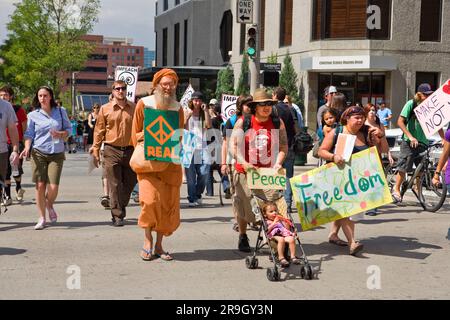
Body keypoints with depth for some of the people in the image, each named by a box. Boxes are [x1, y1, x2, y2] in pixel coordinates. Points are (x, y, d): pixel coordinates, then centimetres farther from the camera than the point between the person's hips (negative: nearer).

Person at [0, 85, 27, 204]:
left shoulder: (19, 110, -3)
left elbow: (25, 129, 0)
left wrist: (25, 145, -3)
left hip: (17, 143, -3)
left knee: (16, 171, -6)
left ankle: (18, 188, 23)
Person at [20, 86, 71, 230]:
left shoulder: (61, 111, 8)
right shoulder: (33, 115, 6)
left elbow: (69, 129, 12)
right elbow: (29, 134, 5)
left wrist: (60, 134, -9)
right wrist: (27, 148, -12)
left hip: (56, 154, 0)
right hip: (38, 153, 0)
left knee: (53, 188, -9)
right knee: (40, 185, -5)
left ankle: (50, 206, 26)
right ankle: (42, 218, 10)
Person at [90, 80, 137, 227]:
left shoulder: (134, 108, 6)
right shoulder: (105, 109, 3)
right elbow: (99, 131, 5)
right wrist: (95, 151, 2)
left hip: (130, 150, 2)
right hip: (112, 150, -2)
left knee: (129, 184, 10)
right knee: (114, 185, -2)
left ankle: (121, 208, 31)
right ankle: (117, 216, 3)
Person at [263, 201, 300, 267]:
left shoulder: (280, 219, 32)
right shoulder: (266, 222, 19)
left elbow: (288, 229, 22)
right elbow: (267, 230, -4)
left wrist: (285, 221, 7)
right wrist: (274, 222, -5)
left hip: (284, 234, 4)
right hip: (274, 236, -4)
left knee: (291, 239, -29)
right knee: (281, 239, -38)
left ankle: (293, 256, -24)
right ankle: (281, 257, -36)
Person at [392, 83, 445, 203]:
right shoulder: (411, 104, -8)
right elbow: (400, 122, -12)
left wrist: (443, 139, -3)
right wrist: (410, 137, -20)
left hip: (423, 142, 4)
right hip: (409, 142, -4)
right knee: (404, 167, -5)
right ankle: (396, 189, 8)